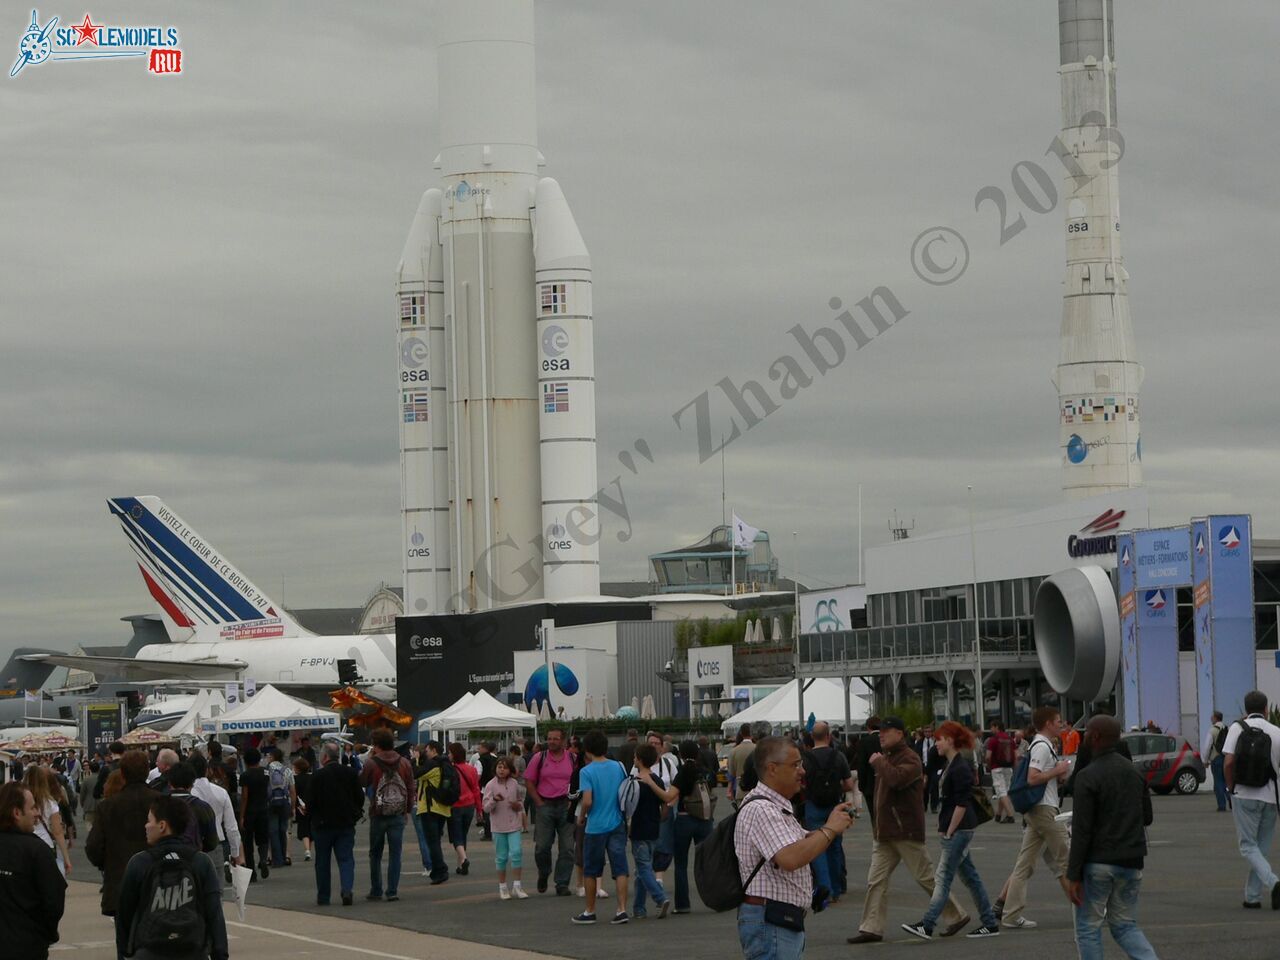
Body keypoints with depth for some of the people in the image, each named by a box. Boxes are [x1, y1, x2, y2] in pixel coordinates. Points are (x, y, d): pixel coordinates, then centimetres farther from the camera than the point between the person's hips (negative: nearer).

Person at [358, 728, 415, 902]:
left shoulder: (372, 764, -10)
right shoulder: (405, 764, -1)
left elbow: (362, 782, 6)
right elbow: (411, 788, 4)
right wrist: (408, 809, 15)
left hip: (377, 814, -1)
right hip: (398, 815, 2)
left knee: (375, 854, 11)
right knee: (395, 854, 3)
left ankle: (376, 891, 13)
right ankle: (392, 891, -3)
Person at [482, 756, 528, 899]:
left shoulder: (515, 784, 3)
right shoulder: (491, 785, -5)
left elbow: (521, 799, 18)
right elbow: (486, 807, -9)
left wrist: (519, 805, -5)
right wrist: (494, 800, -28)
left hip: (514, 824, 1)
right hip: (498, 826, -1)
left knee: (516, 852, -10)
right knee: (501, 857, 5)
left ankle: (517, 886, -2)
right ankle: (502, 887, 16)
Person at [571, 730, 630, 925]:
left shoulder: (587, 771, -12)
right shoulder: (619, 767, 1)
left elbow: (587, 801, -19)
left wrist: (581, 816, -1)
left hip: (595, 827, -3)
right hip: (617, 826, 3)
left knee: (591, 871, 11)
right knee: (620, 870, 3)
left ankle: (590, 912, 18)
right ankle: (622, 909, -7)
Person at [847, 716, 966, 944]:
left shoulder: (910, 758, -13)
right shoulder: (887, 758, 17)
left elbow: (897, 779, -34)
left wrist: (879, 762, -18)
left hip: (906, 831, -9)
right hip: (884, 832, 9)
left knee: (927, 878, 1)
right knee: (876, 881, 1)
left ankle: (955, 917, 14)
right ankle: (871, 928, 1)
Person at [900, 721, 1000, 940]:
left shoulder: (960, 768, -17)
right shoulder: (950, 766, 14)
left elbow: (961, 804, -19)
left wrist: (949, 832, -17)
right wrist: (944, 829, 17)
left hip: (959, 831, -10)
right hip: (958, 831, 10)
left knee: (943, 877, -9)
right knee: (969, 876, 12)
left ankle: (926, 926, -10)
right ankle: (990, 923, 15)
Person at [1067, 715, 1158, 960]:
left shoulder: (1088, 777, -14)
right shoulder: (1134, 772, 7)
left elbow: (1081, 831, -17)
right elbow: (1146, 817, 15)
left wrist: (1074, 876, -14)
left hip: (1098, 863, -6)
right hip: (1131, 863, 6)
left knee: (1088, 928, 6)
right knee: (1125, 925, 15)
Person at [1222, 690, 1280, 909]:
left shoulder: (1237, 728, -3)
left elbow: (1228, 763, -11)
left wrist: (1231, 789, 2)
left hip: (1244, 795, -2)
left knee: (1248, 846, 1)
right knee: (1262, 847, 13)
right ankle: (1252, 896, 14)